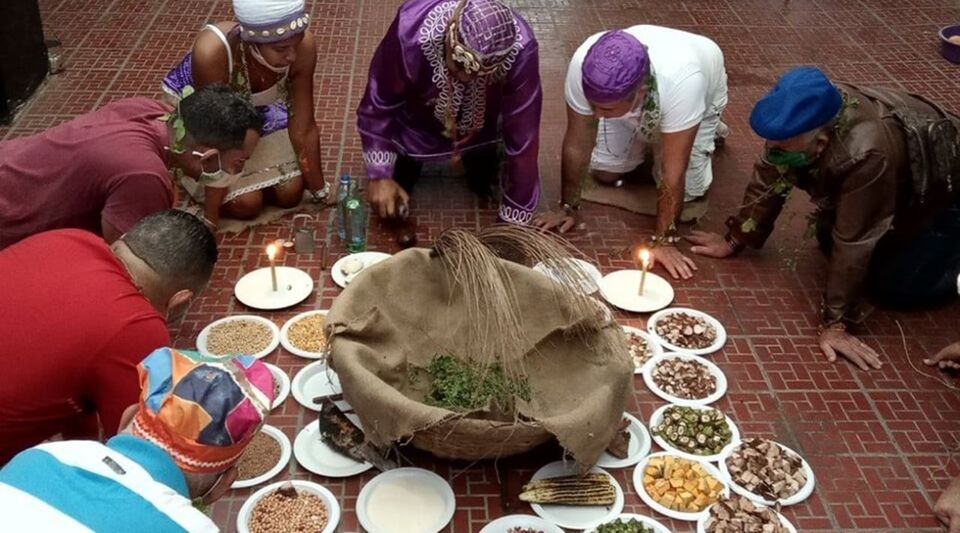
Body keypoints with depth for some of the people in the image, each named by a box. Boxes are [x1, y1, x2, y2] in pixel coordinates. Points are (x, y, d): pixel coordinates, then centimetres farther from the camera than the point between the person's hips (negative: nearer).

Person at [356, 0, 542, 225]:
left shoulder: (520, 50, -39)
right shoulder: (411, 31, -40)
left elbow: (522, 134, -30)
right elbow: (378, 103, -21)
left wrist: (514, 218, -24)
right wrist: (379, 174, -24)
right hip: (417, 124, 0)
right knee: (388, 206, 4)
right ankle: (408, 160, 31)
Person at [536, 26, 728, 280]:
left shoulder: (682, 82, -48)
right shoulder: (583, 66, -40)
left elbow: (672, 175, -39)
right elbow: (577, 144, -26)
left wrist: (664, 241, -32)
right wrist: (568, 207, -17)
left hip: (700, 92, -2)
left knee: (687, 189, -9)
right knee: (604, 172, -4)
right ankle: (648, 140, 25)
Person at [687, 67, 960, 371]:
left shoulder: (866, 155, -43)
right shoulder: (804, 117, -25)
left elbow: (854, 244, -37)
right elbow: (769, 179, -12)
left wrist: (835, 324, -30)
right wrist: (733, 241, -7)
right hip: (900, 181, 7)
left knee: (893, 286, -11)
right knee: (829, 238, 6)